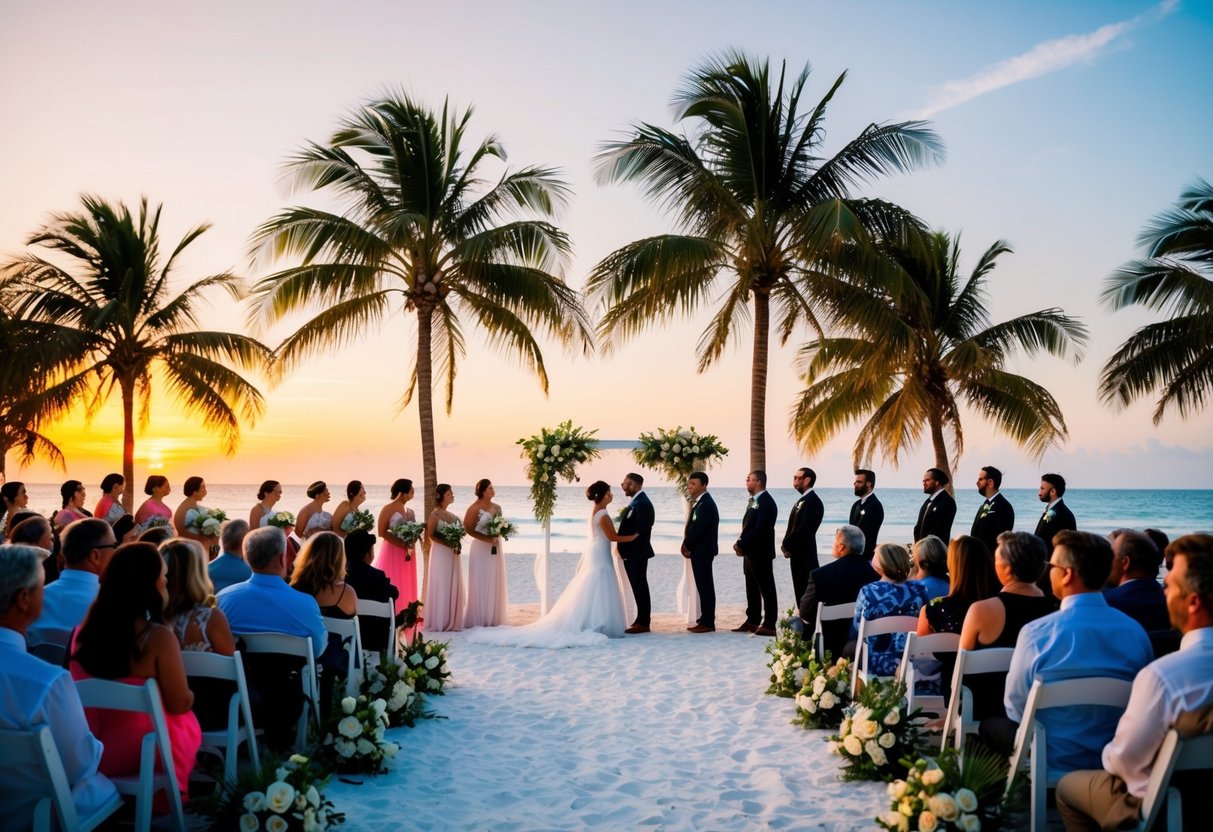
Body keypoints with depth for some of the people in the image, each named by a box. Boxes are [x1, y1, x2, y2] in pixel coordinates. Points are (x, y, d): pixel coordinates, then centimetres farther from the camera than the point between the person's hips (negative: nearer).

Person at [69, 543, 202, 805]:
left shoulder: (84, 631, -6)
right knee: (189, 721, 24)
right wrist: (188, 696, 8)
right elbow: (180, 704, -14)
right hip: (146, 751, -5)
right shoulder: (158, 637, -22)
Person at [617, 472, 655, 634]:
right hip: (631, 553, 10)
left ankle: (643, 623, 3)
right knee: (638, 587, 14)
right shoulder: (636, 501, 13)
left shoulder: (642, 503, -18)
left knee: (640, 587, -3)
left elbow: (641, 532, -23)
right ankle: (641, 620, 21)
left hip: (636, 553, -10)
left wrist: (624, 549, -18)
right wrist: (622, 548, 8)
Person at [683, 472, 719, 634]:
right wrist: (687, 544, 5)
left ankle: (707, 623, -1)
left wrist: (686, 545, -12)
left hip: (702, 550, -10)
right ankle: (706, 620, 18)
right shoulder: (700, 502, 14)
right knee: (703, 585, 12)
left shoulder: (706, 503, -17)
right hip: (699, 550, 10)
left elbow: (699, 528, -22)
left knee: (705, 586, -5)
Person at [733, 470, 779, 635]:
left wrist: (742, 545, -17)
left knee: (766, 588, -4)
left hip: (761, 552, -9)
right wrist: (740, 543, 2)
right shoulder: (753, 501, 16)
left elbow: (759, 529, -21)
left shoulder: (766, 502, -14)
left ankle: (769, 625, -1)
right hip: (750, 552, 9)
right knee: (752, 588, 13)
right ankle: (753, 620, 21)